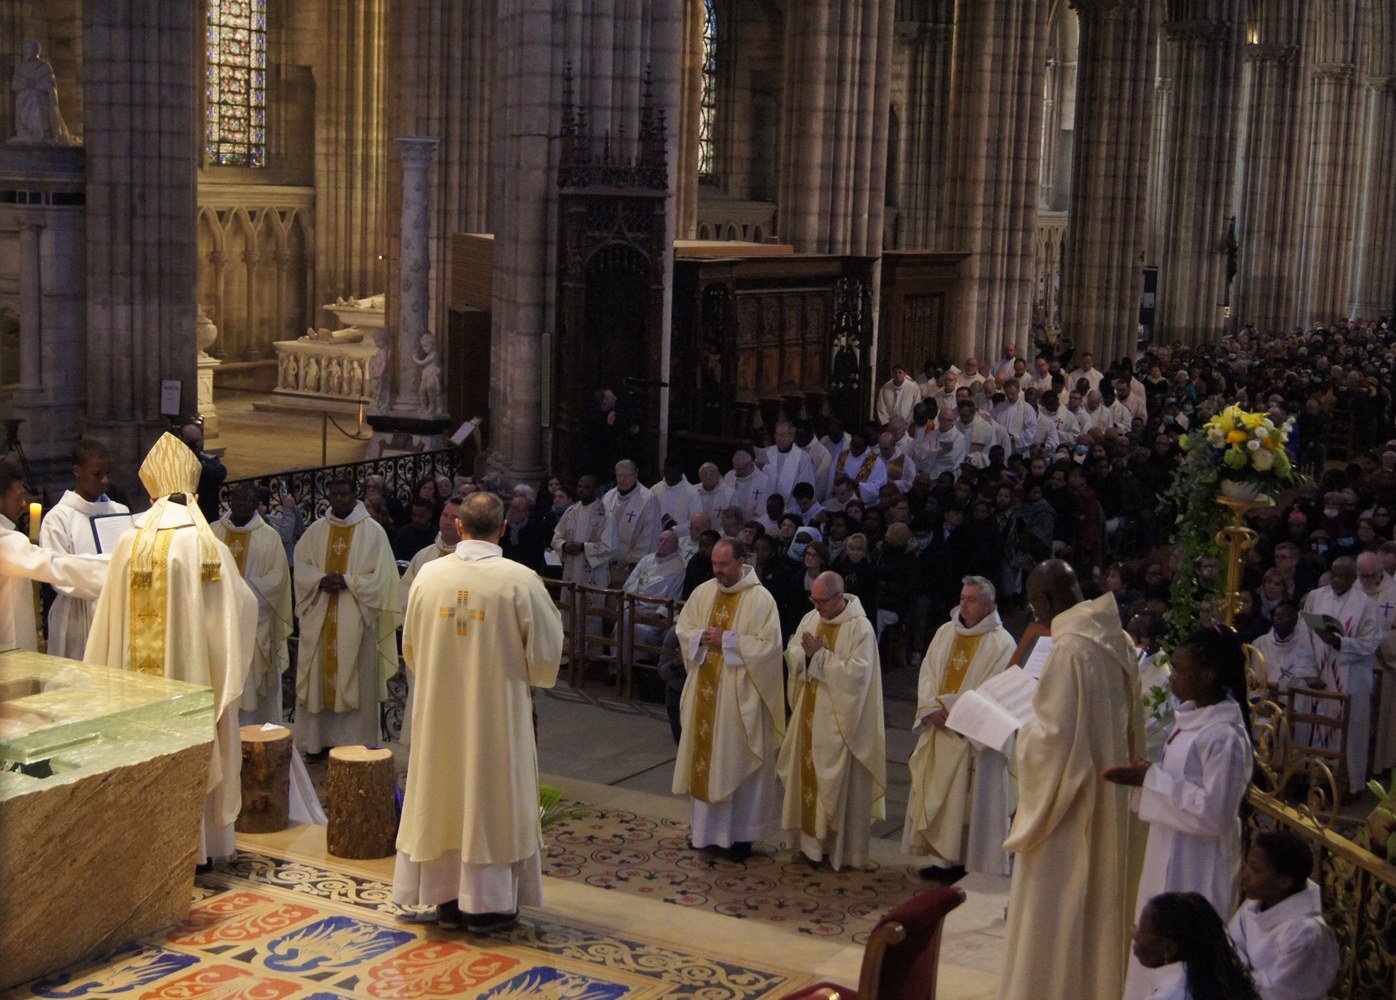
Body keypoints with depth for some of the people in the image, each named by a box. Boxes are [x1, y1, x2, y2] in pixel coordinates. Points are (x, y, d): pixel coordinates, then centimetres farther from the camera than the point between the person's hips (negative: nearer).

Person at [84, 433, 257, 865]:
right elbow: (243, 604, -2)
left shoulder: (130, 543, -8)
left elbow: (109, 614, -1)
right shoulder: (209, 547, -12)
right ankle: (199, 842, 18)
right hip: (195, 673, -1)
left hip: (138, 677, 1)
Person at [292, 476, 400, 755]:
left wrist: (347, 581, -16)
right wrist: (321, 580, -13)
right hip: (319, 619, 3)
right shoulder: (316, 531, 10)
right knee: (318, 679, 4)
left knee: (355, 681, -2)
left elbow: (381, 576, -5)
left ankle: (355, 743, 3)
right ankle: (318, 740, 12)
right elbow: (301, 566, 6)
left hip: (356, 621, -3)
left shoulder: (372, 531, -1)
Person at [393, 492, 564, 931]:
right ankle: (485, 902, 13)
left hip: (439, 709, 3)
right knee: (491, 796, 8)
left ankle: (446, 898, 21)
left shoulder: (428, 575, -5)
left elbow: (410, 647, 7)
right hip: (497, 710, -3)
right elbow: (545, 649, -7)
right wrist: (526, 674, 14)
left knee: (443, 796, 13)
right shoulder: (520, 580, -15)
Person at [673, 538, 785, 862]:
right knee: (705, 755, 11)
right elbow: (682, 628, 11)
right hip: (705, 690, 6)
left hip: (739, 696, -5)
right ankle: (707, 826, 24)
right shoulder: (703, 592, 6)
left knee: (738, 762, 1)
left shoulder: (761, 599, -11)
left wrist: (727, 639, -19)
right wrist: (701, 637, -11)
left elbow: (768, 645, -16)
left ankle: (740, 834, 10)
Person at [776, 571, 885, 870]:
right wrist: (806, 653, -13)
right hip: (809, 712, 6)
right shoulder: (810, 619, 7)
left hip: (839, 718, -6)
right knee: (807, 774, 11)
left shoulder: (860, 628, -13)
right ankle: (810, 837, 22)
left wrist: (821, 655, -20)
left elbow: (858, 672, -19)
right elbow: (791, 655, 8)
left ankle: (841, 849, 8)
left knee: (838, 781, -1)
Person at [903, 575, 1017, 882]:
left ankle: (968, 862, 5)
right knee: (935, 797, 9)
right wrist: (932, 708, -9)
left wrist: (949, 707, -16)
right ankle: (943, 857, 18)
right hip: (938, 732, 6)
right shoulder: (945, 632, 10)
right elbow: (927, 673, 8)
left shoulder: (1001, 643, -8)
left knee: (968, 800, -3)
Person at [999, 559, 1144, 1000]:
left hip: (1067, 802, -9)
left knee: (1056, 911, 3)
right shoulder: (1116, 640, 3)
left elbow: (1055, 737, -24)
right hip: (1107, 798, 9)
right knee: (1097, 901, 19)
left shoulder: (1070, 648, -23)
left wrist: (1024, 731, -4)